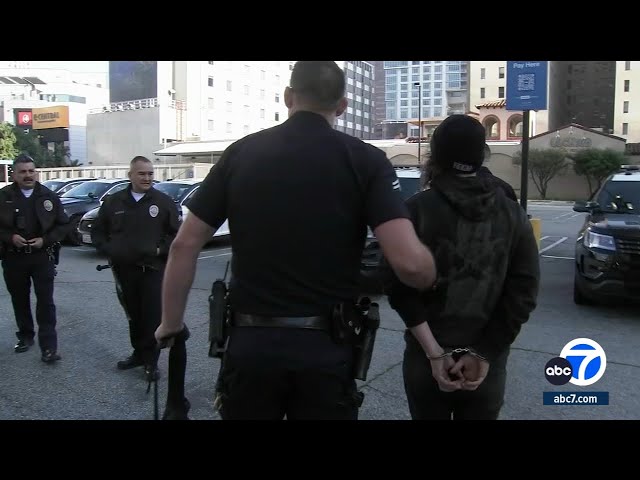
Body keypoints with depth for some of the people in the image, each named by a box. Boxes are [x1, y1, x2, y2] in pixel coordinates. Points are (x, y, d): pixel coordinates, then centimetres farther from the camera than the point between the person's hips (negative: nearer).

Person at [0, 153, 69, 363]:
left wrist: (45, 240, -9)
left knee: (45, 302, -5)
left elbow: (63, 225, 4)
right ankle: (25, 336, 32)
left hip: (42, 257, -1)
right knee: (20, 301, 14)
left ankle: (49, 347, -3)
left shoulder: (49, 196, 1)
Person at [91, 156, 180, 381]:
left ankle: (151, 361, 7)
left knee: (153, 316, -4)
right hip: (124, 269, 3)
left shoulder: (163, 201, 0)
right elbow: (97, 231, 16)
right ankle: (139, 352, 29)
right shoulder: (113, 202, 7)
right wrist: (109, 250, 1)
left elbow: (176, 233, 1)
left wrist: (161, 250, -10)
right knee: (133, 315, 14)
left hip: (153, 269, -3)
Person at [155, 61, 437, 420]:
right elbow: (409, 262, -17)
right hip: (326, 346, -1)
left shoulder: (241, 153, 2)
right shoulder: (365, 160, -6)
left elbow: (185, 246, 2)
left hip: (250, 341, 2)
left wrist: (171, 322, 14)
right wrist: (432, 277, 6)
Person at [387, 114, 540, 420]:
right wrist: (483, 355, -7)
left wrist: (434, 353, -12)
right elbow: (524, 292, -6)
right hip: (489, 361, 2)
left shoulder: (417, 209, -8)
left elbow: (401, 286, -15)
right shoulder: (513, 215, 0)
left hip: (426, 357, -2)